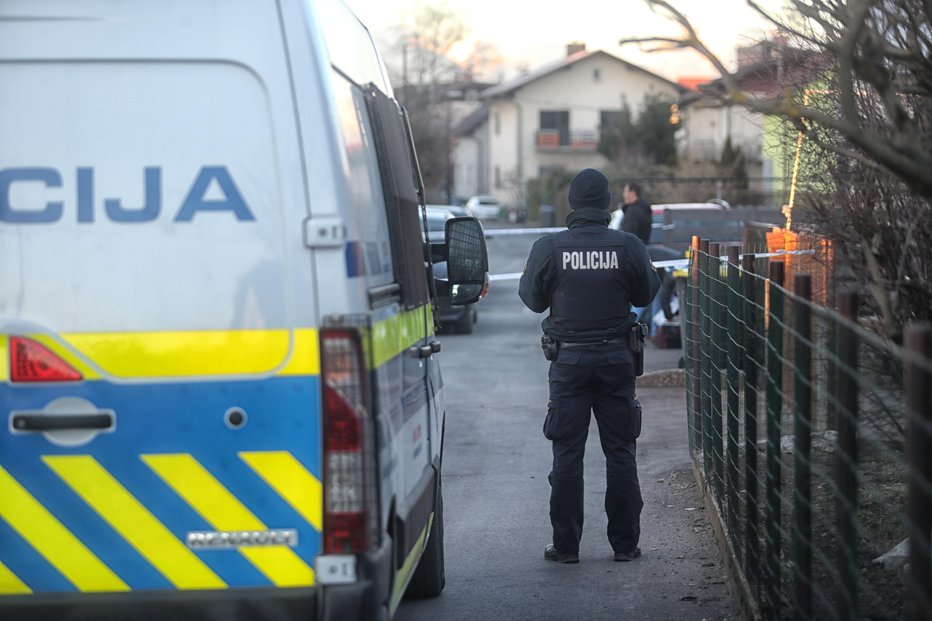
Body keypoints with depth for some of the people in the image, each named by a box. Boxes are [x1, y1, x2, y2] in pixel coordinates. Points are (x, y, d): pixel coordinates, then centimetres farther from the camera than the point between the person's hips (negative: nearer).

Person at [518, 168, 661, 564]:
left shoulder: (549, 248, -9)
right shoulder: (627, 246, -7)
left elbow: (533, 298, 1)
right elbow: (646, 294, 4)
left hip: (568, 359, -1)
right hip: (616, 357, 1)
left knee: (567, 453, 5)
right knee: (620, 452, 8)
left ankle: (565, 545, 6)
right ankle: (625, 543, 11)